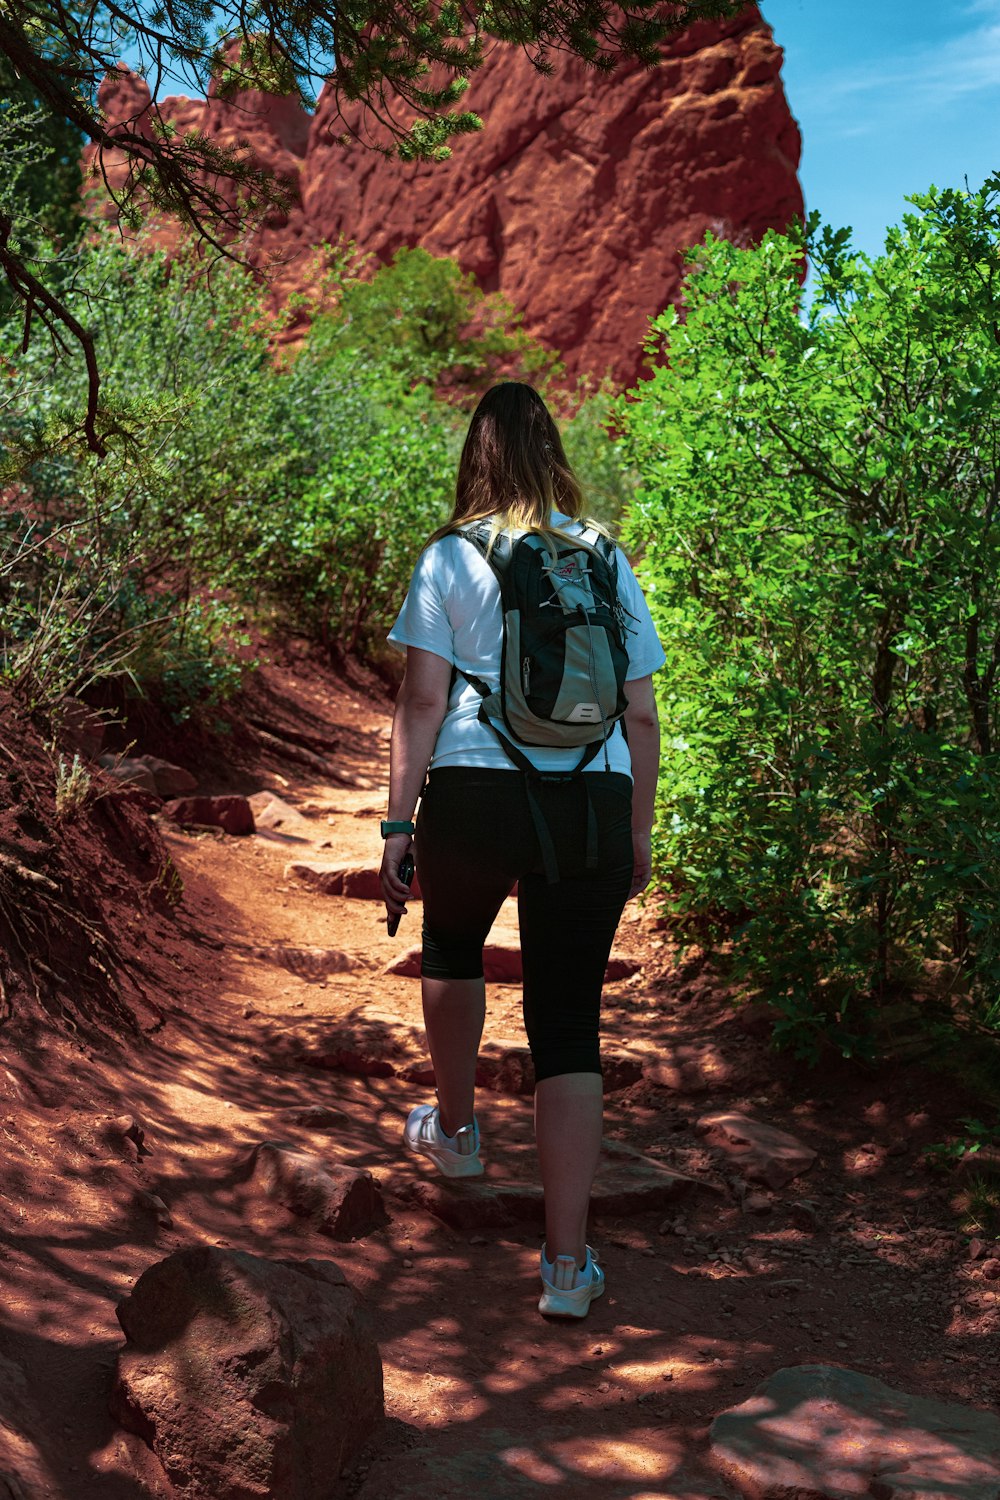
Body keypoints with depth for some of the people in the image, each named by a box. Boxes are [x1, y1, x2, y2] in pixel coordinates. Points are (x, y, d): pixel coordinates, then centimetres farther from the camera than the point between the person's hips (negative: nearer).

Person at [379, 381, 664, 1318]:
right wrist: (639, 836, 19)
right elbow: (642, 717, 10)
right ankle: (567, 1263, 3)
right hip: (592, 806, 2)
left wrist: (396, 826, -1)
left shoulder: (451, 557, 3)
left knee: (451, 944, 29)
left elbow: (422, 701, -4)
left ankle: (454, 1129, 47)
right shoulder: (607, 561, 11)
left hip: (475, 793, -1)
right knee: (569, 1023, 4)